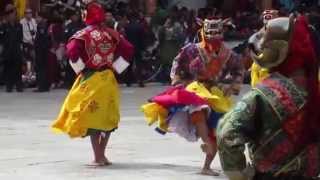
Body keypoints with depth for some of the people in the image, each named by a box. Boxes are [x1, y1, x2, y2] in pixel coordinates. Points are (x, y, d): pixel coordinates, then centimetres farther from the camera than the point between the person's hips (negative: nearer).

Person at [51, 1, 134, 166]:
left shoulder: (83, 35, -8)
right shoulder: (112, 34, 4)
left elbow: (72, 51, -22)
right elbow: (128, 50, 2)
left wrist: (80, 70, -9)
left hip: (90, 79, -3)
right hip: (108, 78, 4)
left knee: (92, 116, 2)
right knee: (108, 117, 14)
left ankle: (98, 157, -2)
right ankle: (101, 154, 17)